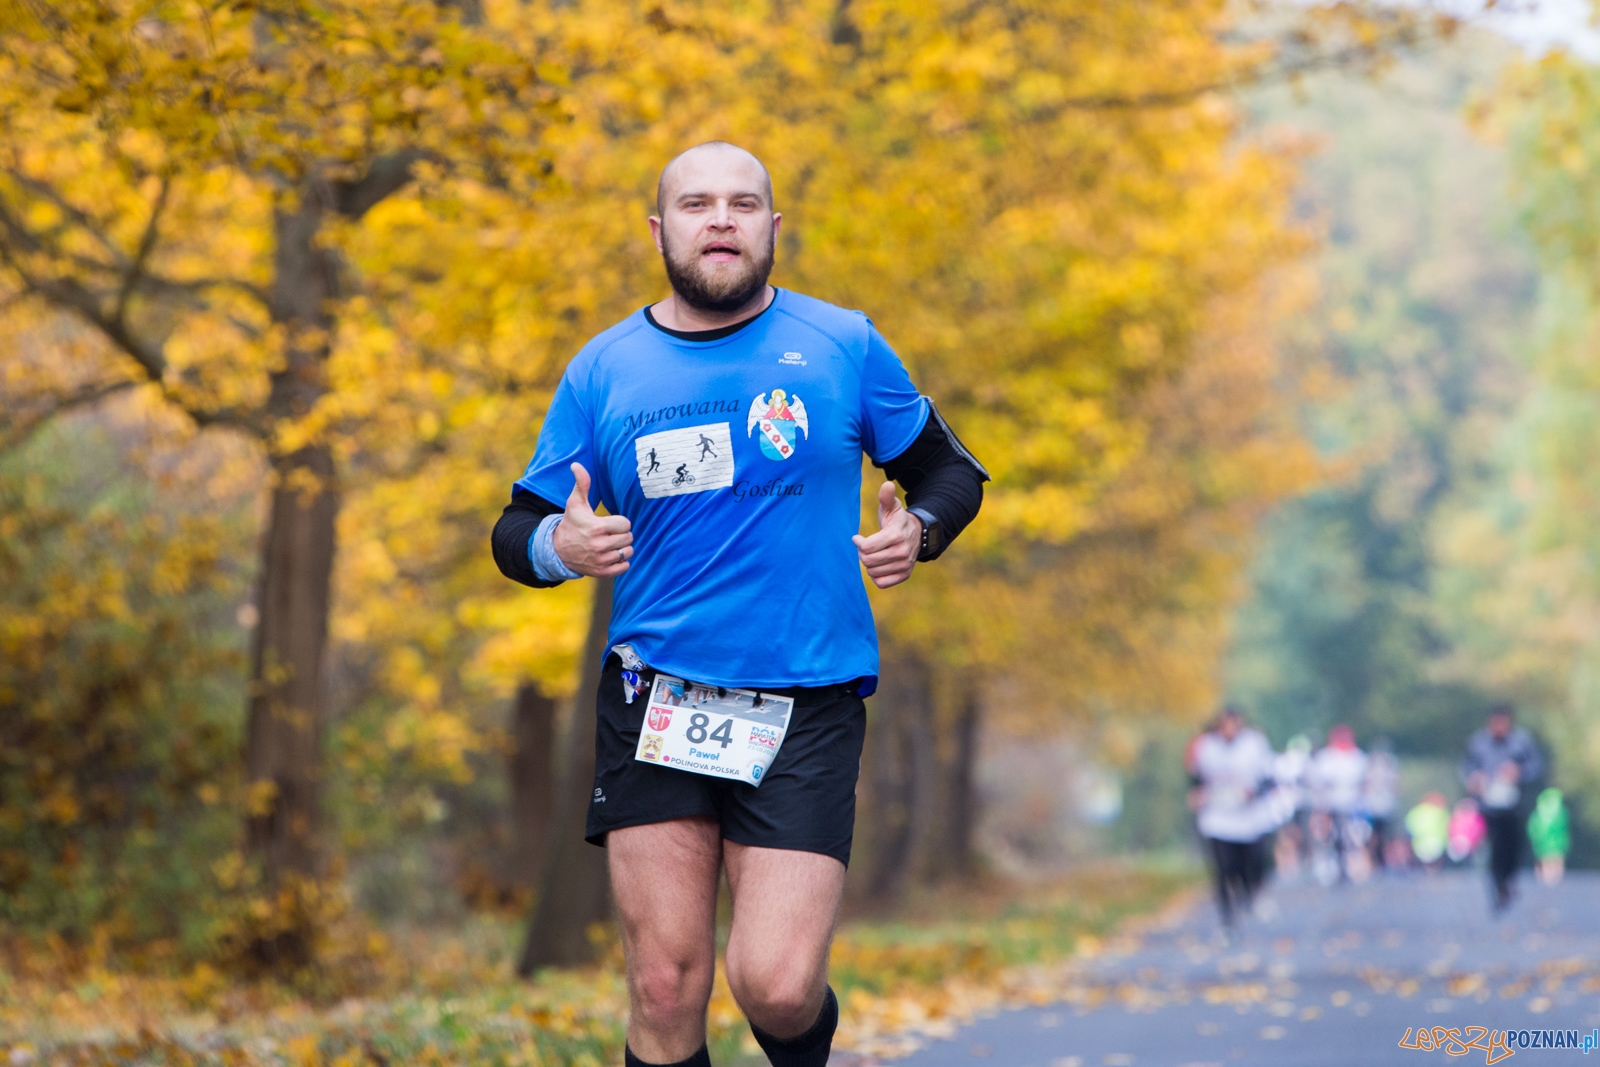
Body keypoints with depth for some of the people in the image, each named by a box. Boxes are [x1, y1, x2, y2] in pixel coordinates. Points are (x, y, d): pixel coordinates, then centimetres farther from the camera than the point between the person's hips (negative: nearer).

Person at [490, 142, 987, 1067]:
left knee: (777, 987, -10)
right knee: (666, 989, -3)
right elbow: (517, 531, 11)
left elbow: (951, 471, 15)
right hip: (654, 701, 1)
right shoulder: (603, 371, 7)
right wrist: (561, 546, -12)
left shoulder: (845, 346, 4)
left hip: (807, 705, -1)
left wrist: (916, 532, -7)